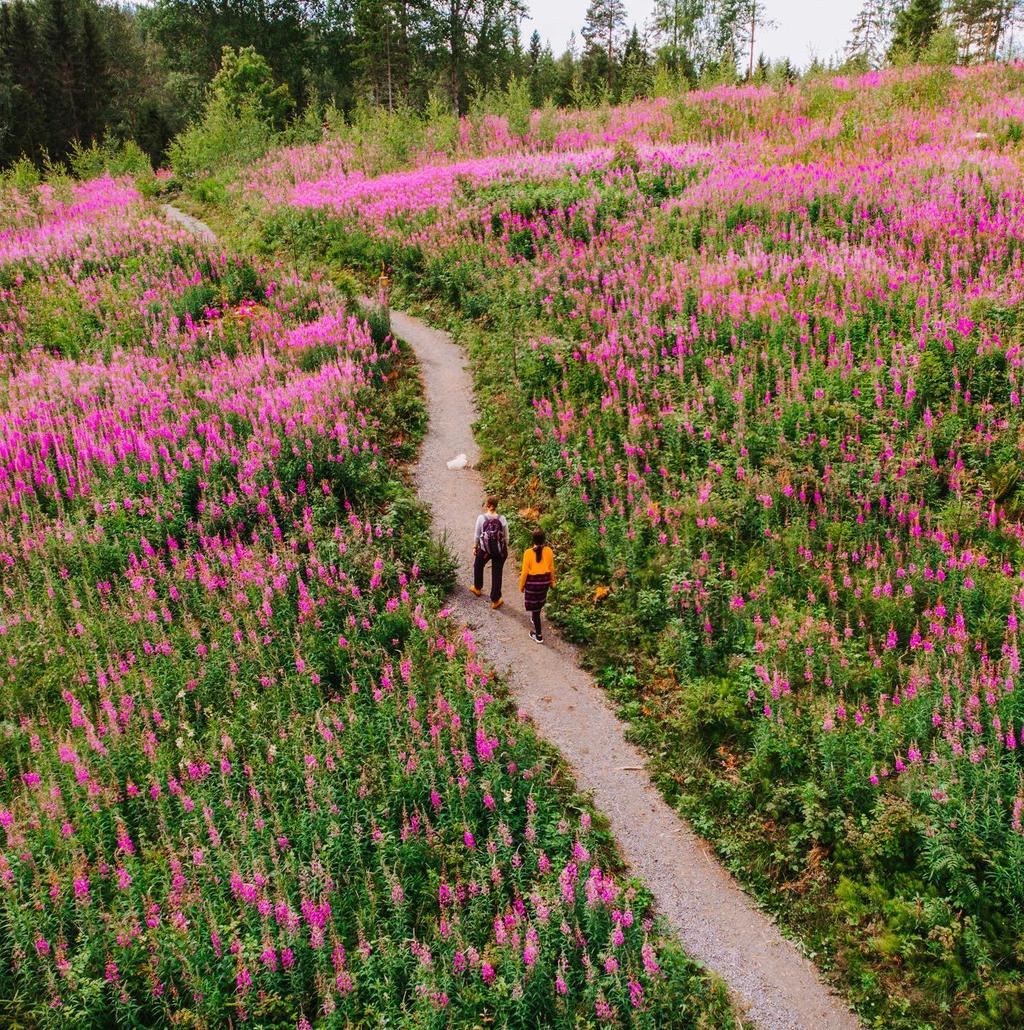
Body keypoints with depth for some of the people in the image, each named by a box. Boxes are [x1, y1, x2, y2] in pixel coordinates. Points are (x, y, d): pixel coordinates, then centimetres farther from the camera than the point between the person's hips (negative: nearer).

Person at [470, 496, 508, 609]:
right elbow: (506, 537, -2)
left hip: (484, 549, 0)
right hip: (499, 550, 0)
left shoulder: (481, 518, -13)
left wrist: (475, 547, 11)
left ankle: (477, 588, 49)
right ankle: (495, 600, 17)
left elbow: (477, 535, -4)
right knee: (497, 574, 10)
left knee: (478, 566, 29)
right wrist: (505, 549, 13)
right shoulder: (502, 519, -10)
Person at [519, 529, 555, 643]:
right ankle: (535, 619, 53)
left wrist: (521, 586, 0)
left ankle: (539, 635, 12)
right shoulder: (549, 551, -10)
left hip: (532, 581, -4)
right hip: (545, 580, 4)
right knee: (539, 602, 29)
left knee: (535, 607, 7)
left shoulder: (528, 552, -20)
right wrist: (552, 582, 16)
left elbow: (525, 571, -13)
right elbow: (551, 568, 1)